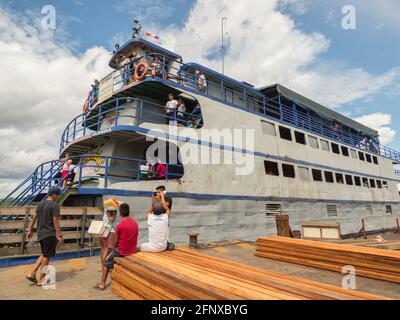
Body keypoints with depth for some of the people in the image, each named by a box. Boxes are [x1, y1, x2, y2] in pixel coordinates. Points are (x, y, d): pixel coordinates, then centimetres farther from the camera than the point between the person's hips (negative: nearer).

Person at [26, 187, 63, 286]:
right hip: (50, 234, -8)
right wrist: (59, 235, -15)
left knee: (44, 255, 21)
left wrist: (30, 231, 22)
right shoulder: (54, 205, -16)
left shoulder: (40, 204, 9)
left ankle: (32, 274, 17)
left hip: (40, 234, 8)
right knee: (46, 256, 4)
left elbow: (34, 218, 13)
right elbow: (56, 222, -18)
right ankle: (41, 280, 14)